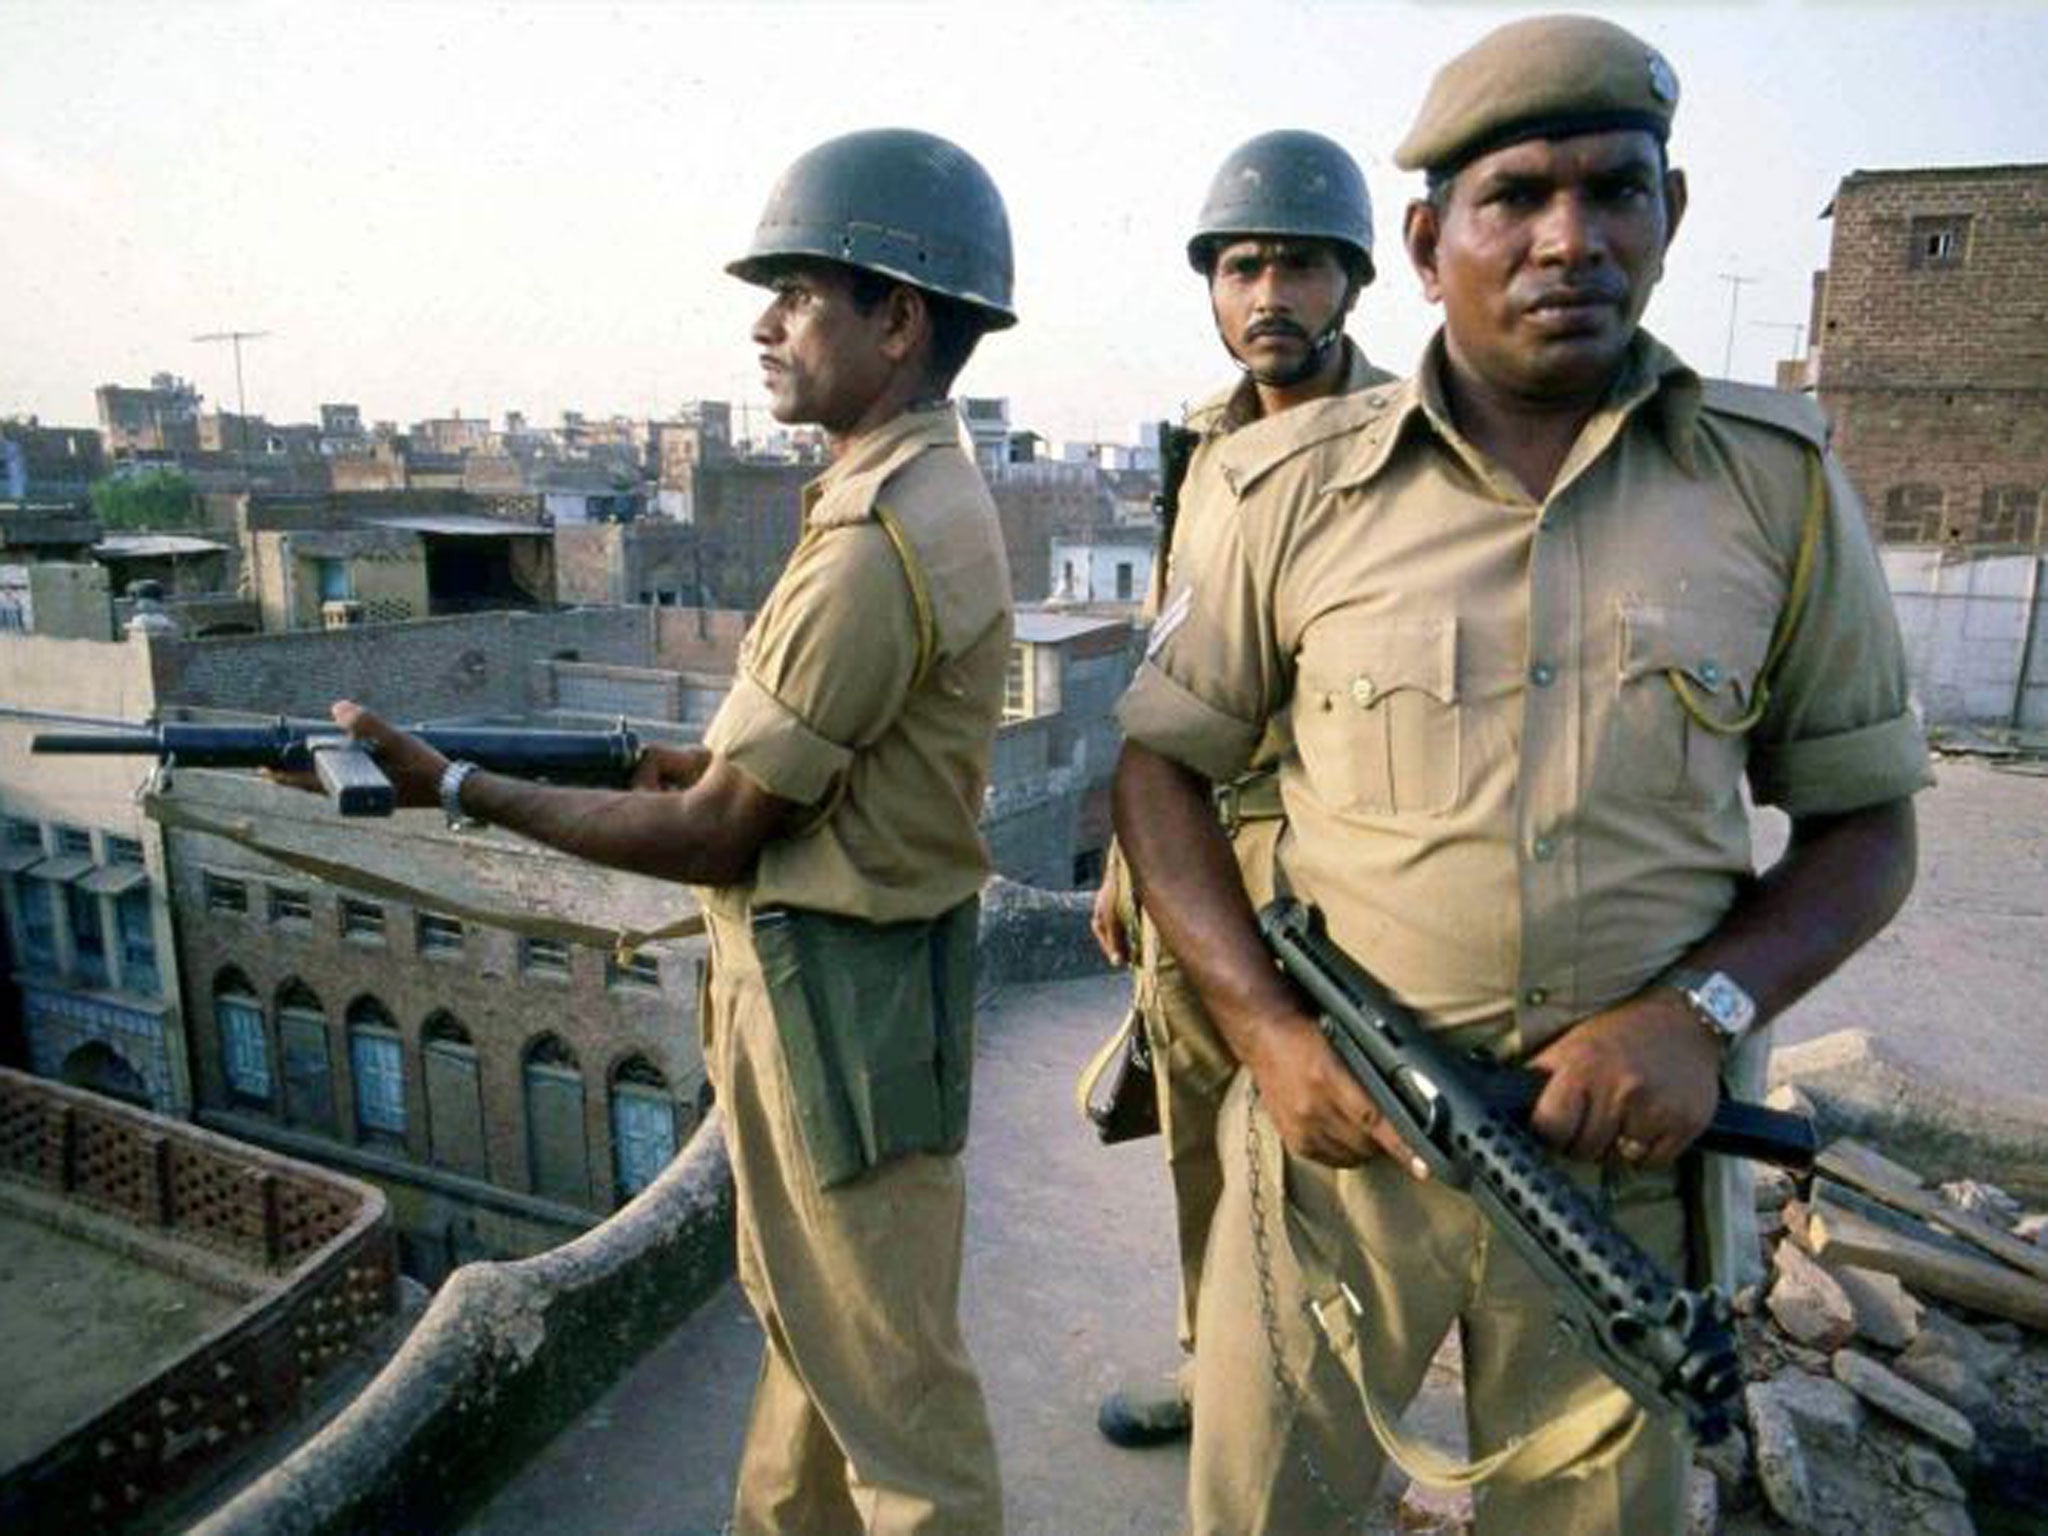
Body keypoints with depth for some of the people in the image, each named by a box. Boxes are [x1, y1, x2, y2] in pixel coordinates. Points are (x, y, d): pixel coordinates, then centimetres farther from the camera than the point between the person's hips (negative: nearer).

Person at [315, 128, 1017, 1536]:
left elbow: (710, 836, -19)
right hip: (830, 969, 10)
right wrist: (714, 758, 1)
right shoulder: (928, 491, 7)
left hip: (839, 995, -10)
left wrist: (456, 788, -11)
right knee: (808, 1315, 27)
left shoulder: (876, 546, -25)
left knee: (889, 1373, 10)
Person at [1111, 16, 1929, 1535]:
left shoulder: (1783, 483, -2)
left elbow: (1865, 822, 4)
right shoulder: (1301, 487, -4)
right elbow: (1163, 763, 1)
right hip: (1339, 1123, 0)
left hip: (1626, 1141, 1)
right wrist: (1269, 1029, -11)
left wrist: (1707, 1011, -14)